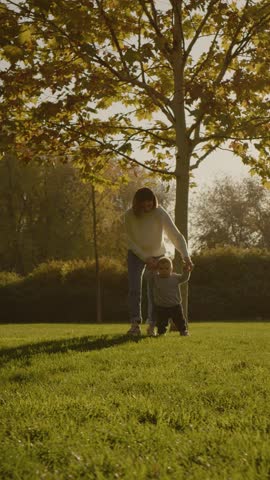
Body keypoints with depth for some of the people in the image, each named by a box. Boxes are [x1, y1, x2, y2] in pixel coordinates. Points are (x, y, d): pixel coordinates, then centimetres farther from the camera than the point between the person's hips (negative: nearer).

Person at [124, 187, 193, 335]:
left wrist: (185, 256, -43)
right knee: (134, 289, -12)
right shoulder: (130, 215, -23)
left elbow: (176, 235, -31)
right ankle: (135, 324, -10)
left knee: (154, 291, -3)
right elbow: (131, 241, -14)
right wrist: (145, 258, -20)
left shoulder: (160, 213, -27)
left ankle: (152, 325, 5)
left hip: (157, 254, 0)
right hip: (136, 254, 0)